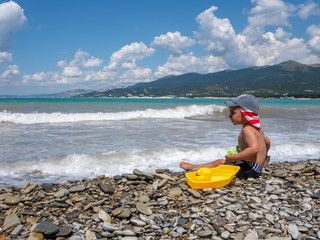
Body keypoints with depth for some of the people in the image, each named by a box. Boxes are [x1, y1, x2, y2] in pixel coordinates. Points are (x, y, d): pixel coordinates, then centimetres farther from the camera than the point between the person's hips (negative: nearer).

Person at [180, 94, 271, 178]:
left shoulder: (247, 130, -21)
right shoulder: (256, 127, 11)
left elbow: (254, 149, -35)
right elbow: (267, 142, 24)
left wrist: (234, 157, -32)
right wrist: (262, 157, 39)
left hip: (249, 169, -10)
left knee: (219, 162, -6)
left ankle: (194, 167, 4)